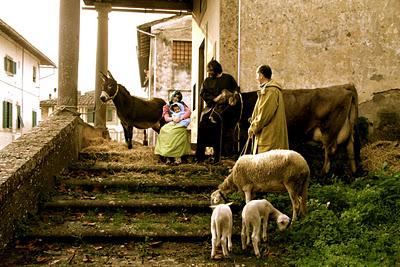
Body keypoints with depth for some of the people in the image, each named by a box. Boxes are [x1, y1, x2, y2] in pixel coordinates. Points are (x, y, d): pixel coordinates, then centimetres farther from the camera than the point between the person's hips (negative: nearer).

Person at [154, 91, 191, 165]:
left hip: (180, 125, -1)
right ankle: (168, 157, -34)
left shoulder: (182, 104, 17)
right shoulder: (166, 106, 18)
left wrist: (180, 118, -17)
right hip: (170, 125, 1)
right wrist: (173, 118, -19)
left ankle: (178, 156, -38)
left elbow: (189, 112, -2)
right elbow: (166, 118, 3)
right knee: (164, 131, -31)